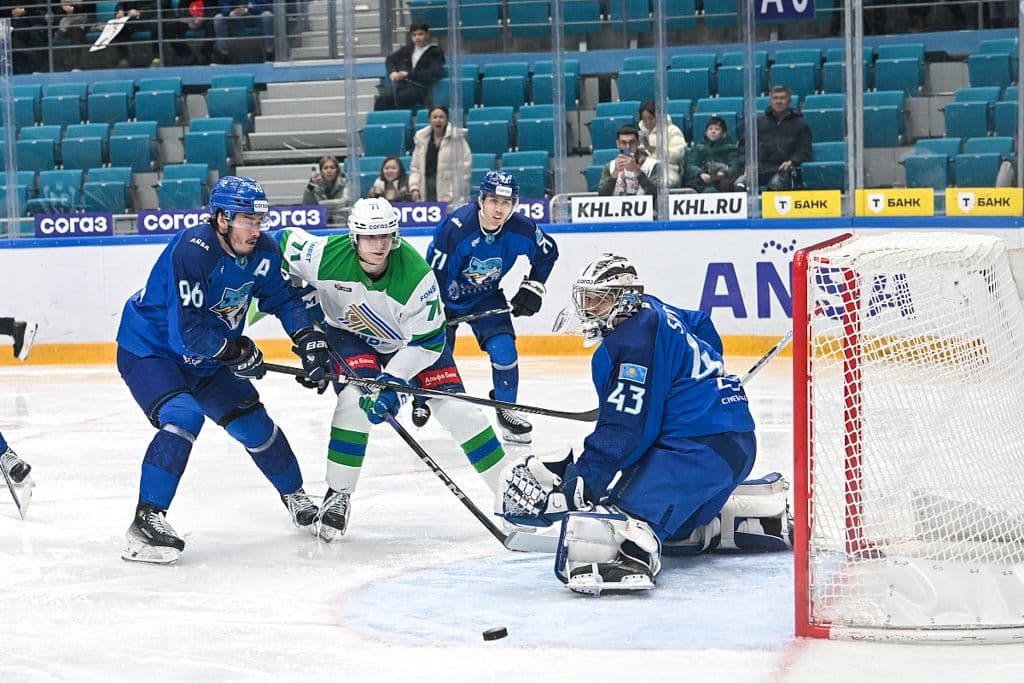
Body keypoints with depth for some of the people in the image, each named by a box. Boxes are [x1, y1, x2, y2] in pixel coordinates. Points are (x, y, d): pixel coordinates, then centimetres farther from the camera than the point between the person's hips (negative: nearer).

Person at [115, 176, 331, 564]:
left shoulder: (263, 252, -10)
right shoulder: (192, 251, -33)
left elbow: (284, 297, 7)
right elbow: (187, 332, -34)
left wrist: (308, 337, -9)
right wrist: (237, 352, -23)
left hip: (206, 358, 7)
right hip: (148, 349, -7)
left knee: (252, 422, 9)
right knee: (183, 416, -29)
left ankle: (294, 494, 33)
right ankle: (147, 520, -27)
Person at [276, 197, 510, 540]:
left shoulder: (416, 274, -32)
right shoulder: (327, 256, -31)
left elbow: (427, 341, -25)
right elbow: (284, 242, -11)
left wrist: (392, 381, -33)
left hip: (409, 338, 0)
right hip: (349, 334, 0)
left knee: (455, 406, -9)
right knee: (357, 396, -27)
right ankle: (337, 495, -12)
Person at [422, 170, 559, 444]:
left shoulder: (522, 229, -21)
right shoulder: (455, 228, -34)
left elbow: (548, 253, 2)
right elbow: (434, 275, -27)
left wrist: (532, 288, -3)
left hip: (487, 297, 3)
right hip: (446, 296, -3)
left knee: (504, 351, -13)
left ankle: (506, 409, 9)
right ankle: (421, 402, 35)